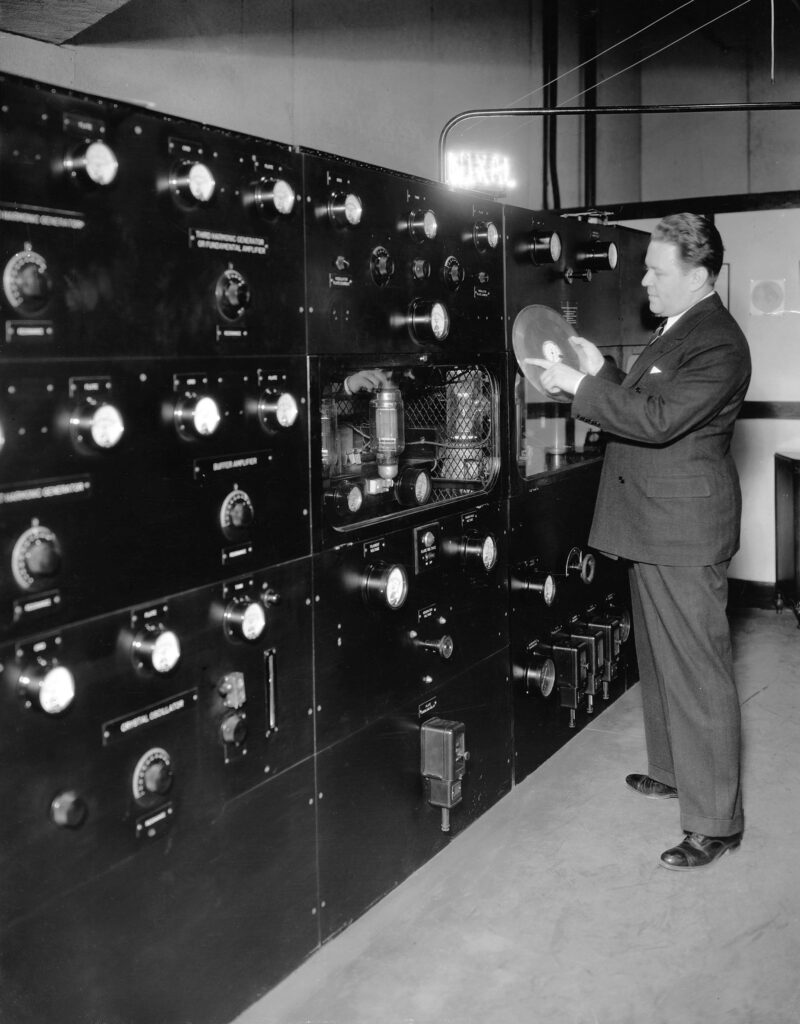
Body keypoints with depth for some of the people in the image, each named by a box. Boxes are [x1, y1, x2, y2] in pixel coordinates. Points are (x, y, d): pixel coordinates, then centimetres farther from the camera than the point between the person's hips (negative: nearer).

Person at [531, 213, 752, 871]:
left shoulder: (718, 344, -18)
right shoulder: (679, 328, 14)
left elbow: (659, 420, -27)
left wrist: (581, 387, -21)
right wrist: (600, 373, 5)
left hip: (686, 530, -10)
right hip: (656, 525, 10)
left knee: (697, 671, -3)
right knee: (662, 659, 21)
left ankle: (716, 822, 8)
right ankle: (675, 770, 39)